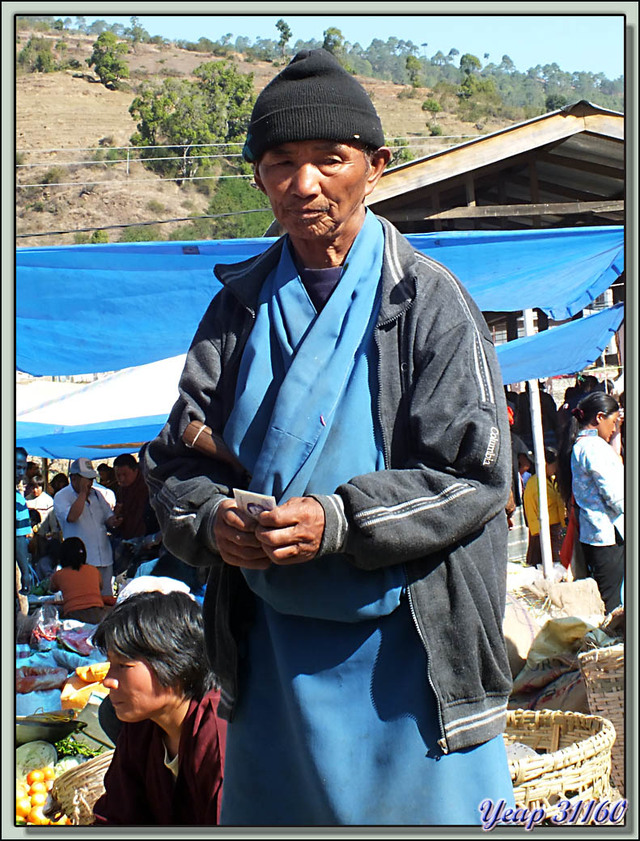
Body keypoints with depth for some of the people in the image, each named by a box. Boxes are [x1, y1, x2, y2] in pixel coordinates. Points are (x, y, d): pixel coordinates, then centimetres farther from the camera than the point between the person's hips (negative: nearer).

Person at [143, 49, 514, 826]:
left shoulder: (428, 300, -4)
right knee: (273, 812, 12)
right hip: (271, 643, 4)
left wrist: (338, 521, -21)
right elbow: (177, 461, 8)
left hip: (409, 647, -3)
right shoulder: (240, 306, 8)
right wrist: (210, 520, -14)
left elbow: (476, 476, -10)